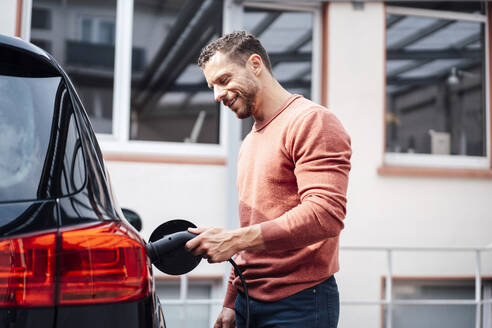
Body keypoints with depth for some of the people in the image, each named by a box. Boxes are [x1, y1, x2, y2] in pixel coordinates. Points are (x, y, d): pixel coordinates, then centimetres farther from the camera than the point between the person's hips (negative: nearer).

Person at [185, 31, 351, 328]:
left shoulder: (312, 122, -11)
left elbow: (325, 214, -22)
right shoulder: (250, 142, 18)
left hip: (299, 304, -7)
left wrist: (236, 240, -24)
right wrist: (232, 302, 17)